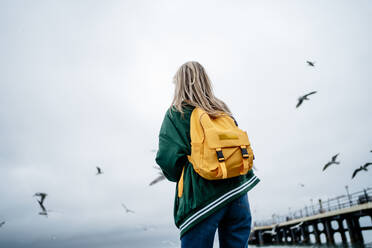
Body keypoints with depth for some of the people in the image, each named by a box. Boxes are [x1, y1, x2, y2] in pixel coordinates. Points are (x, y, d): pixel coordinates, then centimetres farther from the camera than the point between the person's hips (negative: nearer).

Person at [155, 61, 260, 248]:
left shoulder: (176, 113, 1)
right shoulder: (223, 110, 15)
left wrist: (183, 179, 9)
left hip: (203, 197, -5)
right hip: (238, 190, 5)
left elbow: (168, 158, -10)